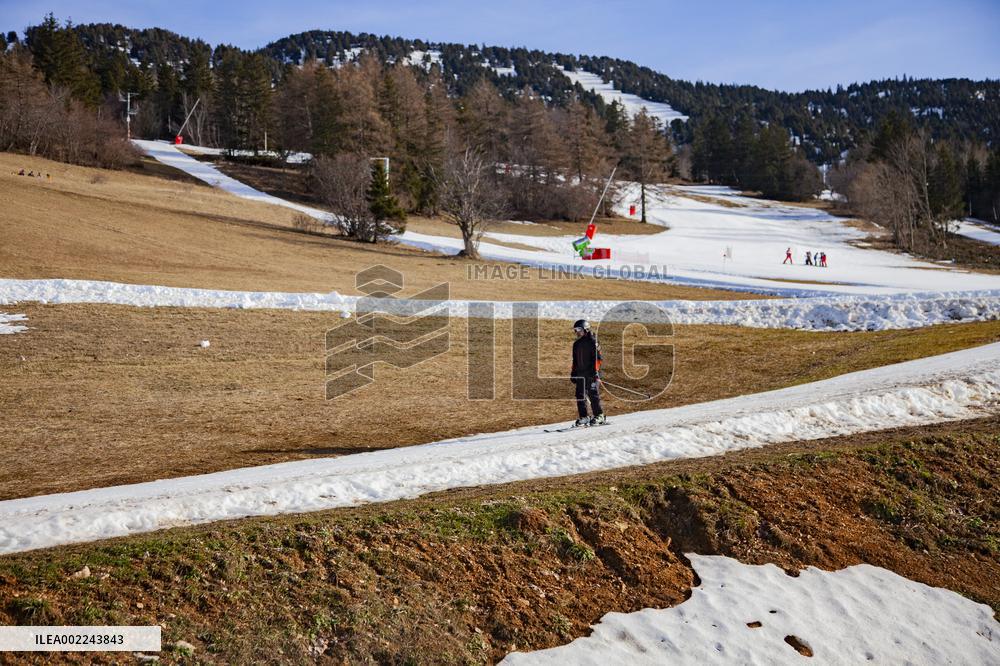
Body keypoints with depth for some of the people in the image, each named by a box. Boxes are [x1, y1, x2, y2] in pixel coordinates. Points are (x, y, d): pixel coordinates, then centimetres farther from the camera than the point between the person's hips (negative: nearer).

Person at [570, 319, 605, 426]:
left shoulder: (592, 341, -4)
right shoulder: (576, 344, 18)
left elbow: (597, 358, -10)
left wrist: (595, 371, -18)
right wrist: (573, 374, 18)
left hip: (591, 373, -7)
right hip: (580, 374, 7)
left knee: (593, 395, -7)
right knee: (580, 396, 2)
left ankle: (599, 415, 2)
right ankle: (583, 417, 7)